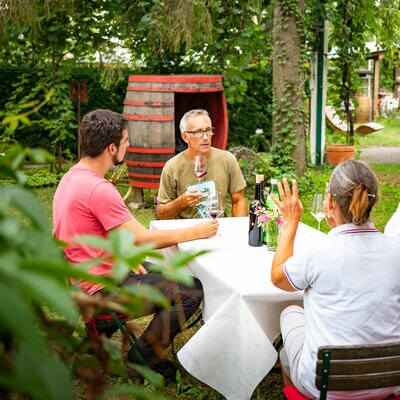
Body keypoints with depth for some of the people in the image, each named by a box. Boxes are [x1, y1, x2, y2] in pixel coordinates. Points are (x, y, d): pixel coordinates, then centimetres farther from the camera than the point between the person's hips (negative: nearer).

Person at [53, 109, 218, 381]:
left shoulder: (71, 177, 6)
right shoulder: (98, 189, -26)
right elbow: (142, 238, -22)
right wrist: (195, 232, -11)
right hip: (102, 289, -10)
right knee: (191, 291, -9)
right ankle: (141, 359, 2)